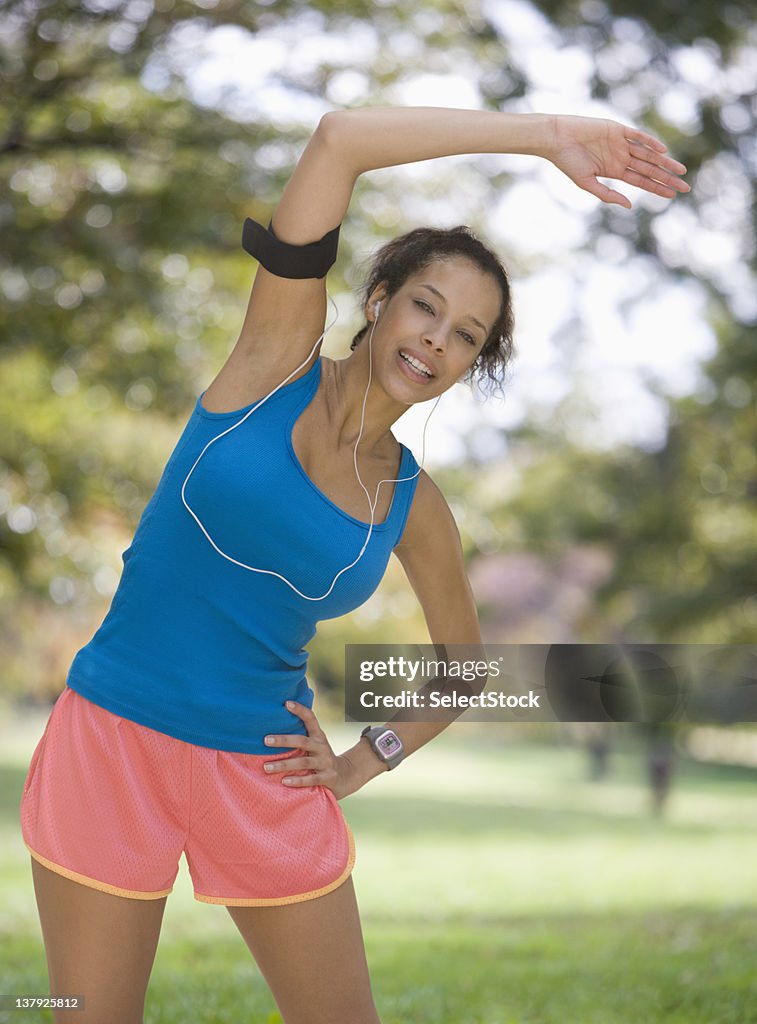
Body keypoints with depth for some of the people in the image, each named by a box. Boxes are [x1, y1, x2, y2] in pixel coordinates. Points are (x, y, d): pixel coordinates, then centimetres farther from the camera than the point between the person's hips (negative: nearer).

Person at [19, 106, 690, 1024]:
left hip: (263, 777, 3)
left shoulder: (414, 509, 1)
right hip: (113, 742, -2)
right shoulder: (280, 354, -6)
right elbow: (339, 138, -19)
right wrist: (546, 134, -17)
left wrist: (364, 763, 5)